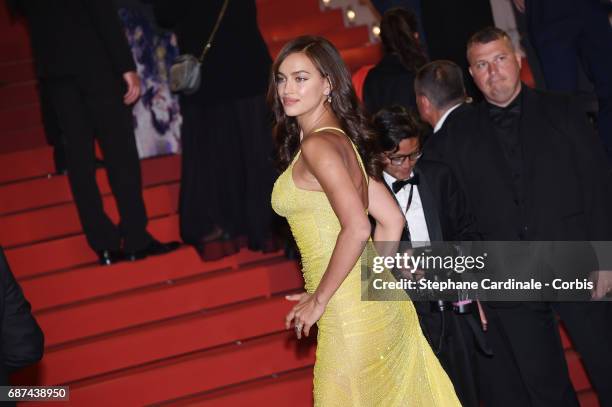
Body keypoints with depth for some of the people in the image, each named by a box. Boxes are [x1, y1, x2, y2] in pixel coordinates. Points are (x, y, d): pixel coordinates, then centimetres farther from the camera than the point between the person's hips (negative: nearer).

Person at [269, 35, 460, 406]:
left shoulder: (317, 145, -15)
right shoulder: (342, 140, 12)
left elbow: (357, 229, -25)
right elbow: (392, 221, 14)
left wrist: (319, 299, -16)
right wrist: (362, 280, 15)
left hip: (352, 319, -9)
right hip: (381, 305, 9)